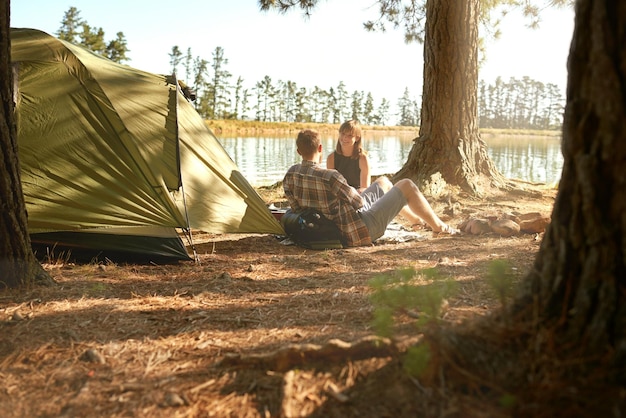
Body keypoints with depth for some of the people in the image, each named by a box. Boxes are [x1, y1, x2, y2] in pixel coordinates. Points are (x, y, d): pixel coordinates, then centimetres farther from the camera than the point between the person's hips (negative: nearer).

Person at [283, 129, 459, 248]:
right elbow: (358, 202, -17)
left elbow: (296, 207, 1)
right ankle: (438, 225, 28)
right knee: (406, 185, 7)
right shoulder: (330, 177, -30)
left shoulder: (290, 174, -9)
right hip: (361, 231, -8)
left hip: (335, 232, 8)